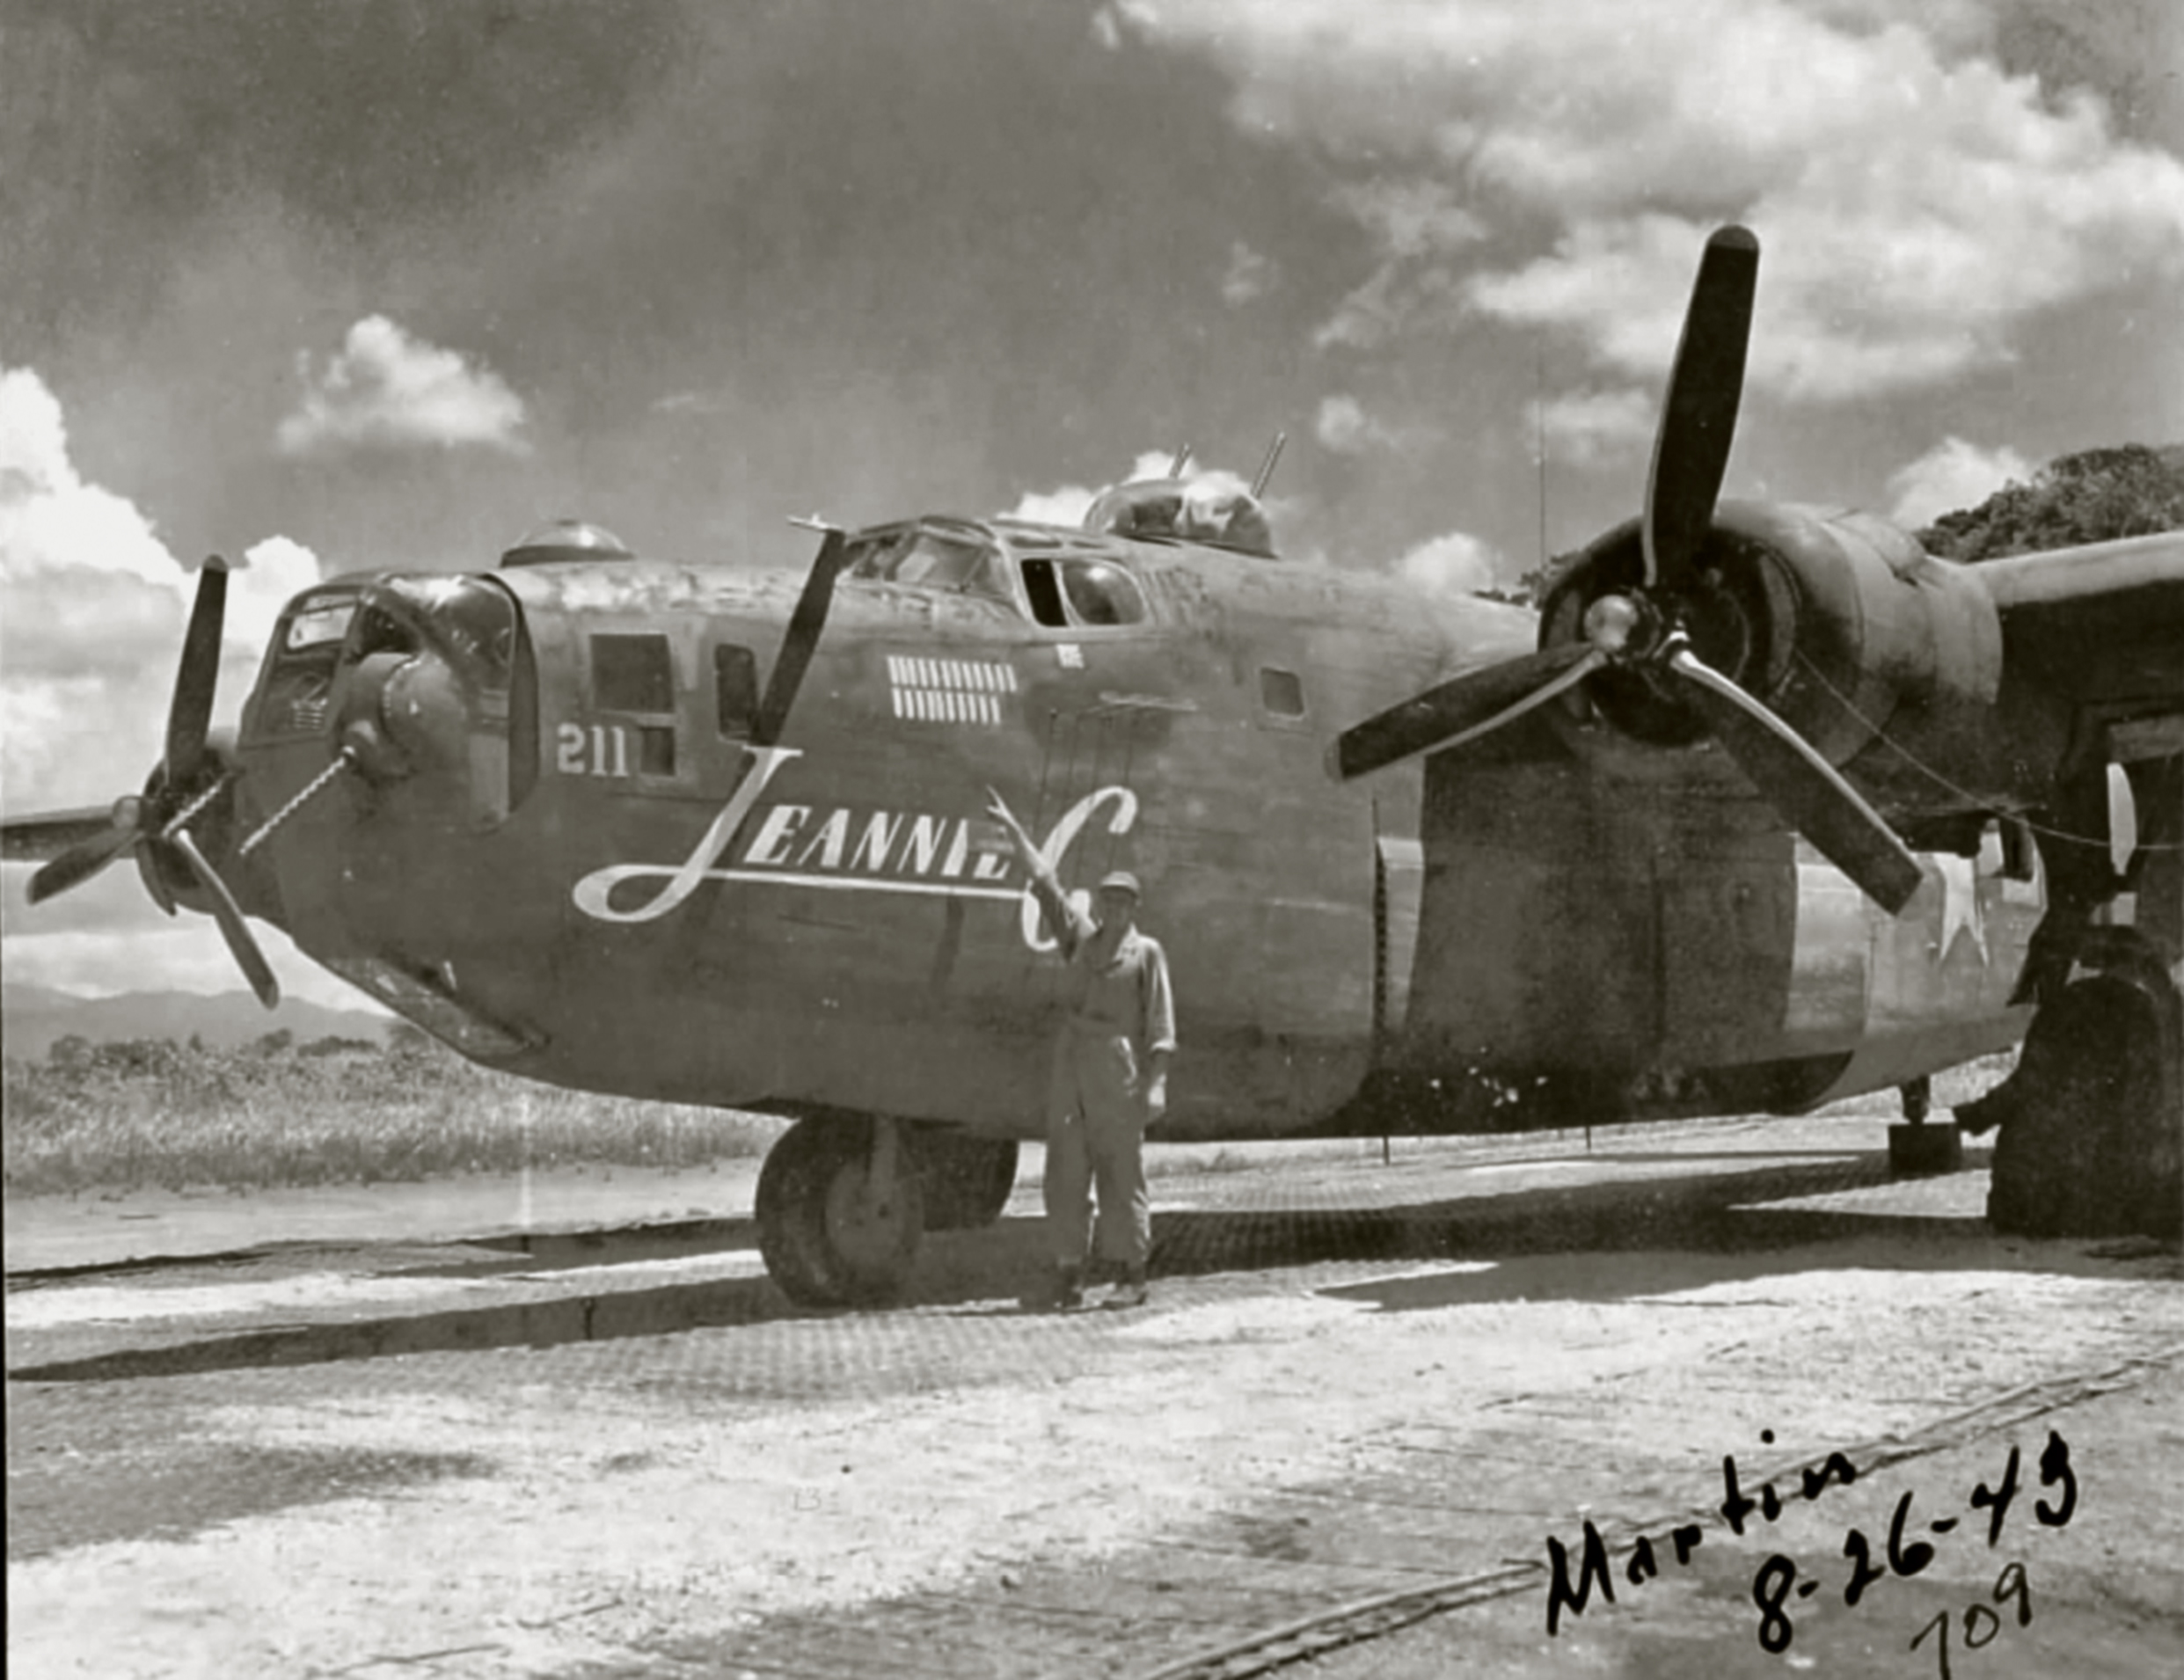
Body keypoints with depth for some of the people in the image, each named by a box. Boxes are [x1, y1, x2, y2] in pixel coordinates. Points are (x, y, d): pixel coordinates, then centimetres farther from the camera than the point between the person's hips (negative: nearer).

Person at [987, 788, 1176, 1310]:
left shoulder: (1146, 952, 2)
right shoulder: (1081, 938, 15)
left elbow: (1160, 1021, -4)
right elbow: (1045, 882, 17)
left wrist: (1155, 1081, -13)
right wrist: (1013, 830, 16)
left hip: (1118, 1065, -5)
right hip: (1071, 1057, 5)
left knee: (1120, 1169, -4)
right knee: (1065, 1169, 3)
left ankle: (1131, 1276, 1)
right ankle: (1069, 1276, 7)